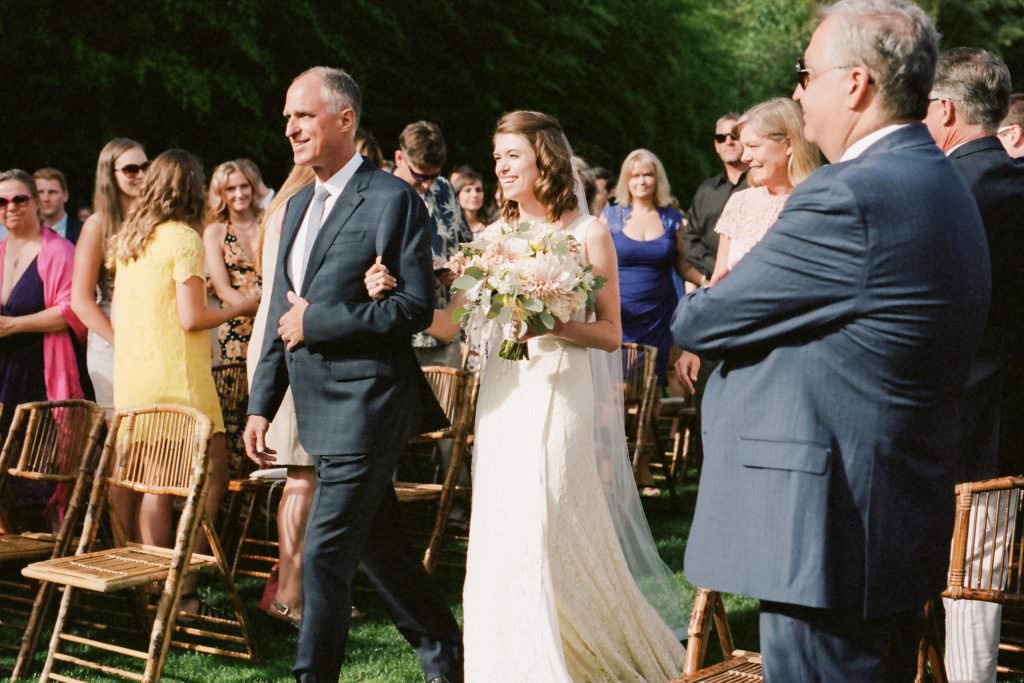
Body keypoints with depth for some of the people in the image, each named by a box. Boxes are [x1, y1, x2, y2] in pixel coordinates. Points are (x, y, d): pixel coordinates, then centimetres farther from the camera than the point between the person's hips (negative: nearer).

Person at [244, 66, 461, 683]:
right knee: (377, 546, 17)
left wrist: (316, 321, -15)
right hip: (321, 410, 9)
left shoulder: (392, 199, -10)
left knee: (326, 555, -8)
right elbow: (283, 313, 19)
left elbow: (416, 308, -15)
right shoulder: (298, 207, 15)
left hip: (366, 405, -9)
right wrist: (262, 405, 14)